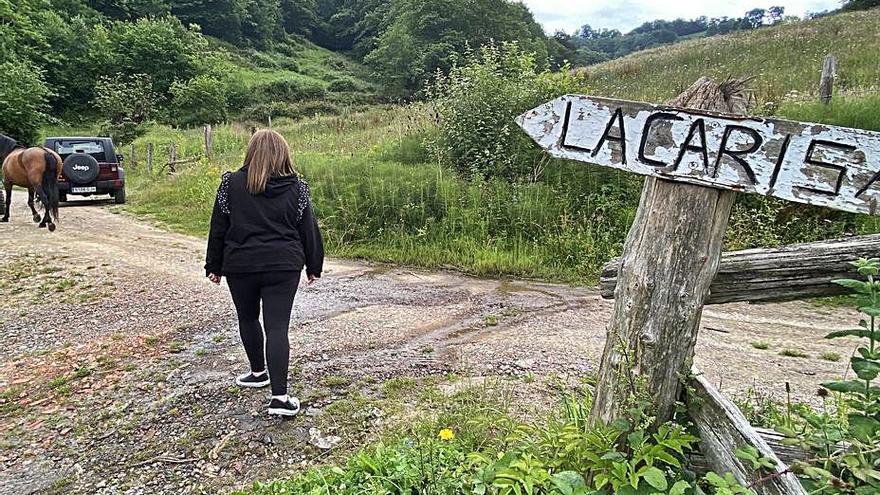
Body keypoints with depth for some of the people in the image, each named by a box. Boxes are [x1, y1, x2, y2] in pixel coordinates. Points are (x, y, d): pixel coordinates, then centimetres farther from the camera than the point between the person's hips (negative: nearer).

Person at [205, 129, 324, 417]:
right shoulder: (297, 188, -1)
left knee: (248, 318, 22)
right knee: (277, 328, -2)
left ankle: (259, 372, 37)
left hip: (241, 265, 1)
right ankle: (279, 397, -8)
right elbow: (308, 230, 4)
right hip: (283, 266, 0)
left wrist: (214, 266, 12)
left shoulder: (231, 183, -2)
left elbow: (218, 229, 2)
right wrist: (314, 267, 13)